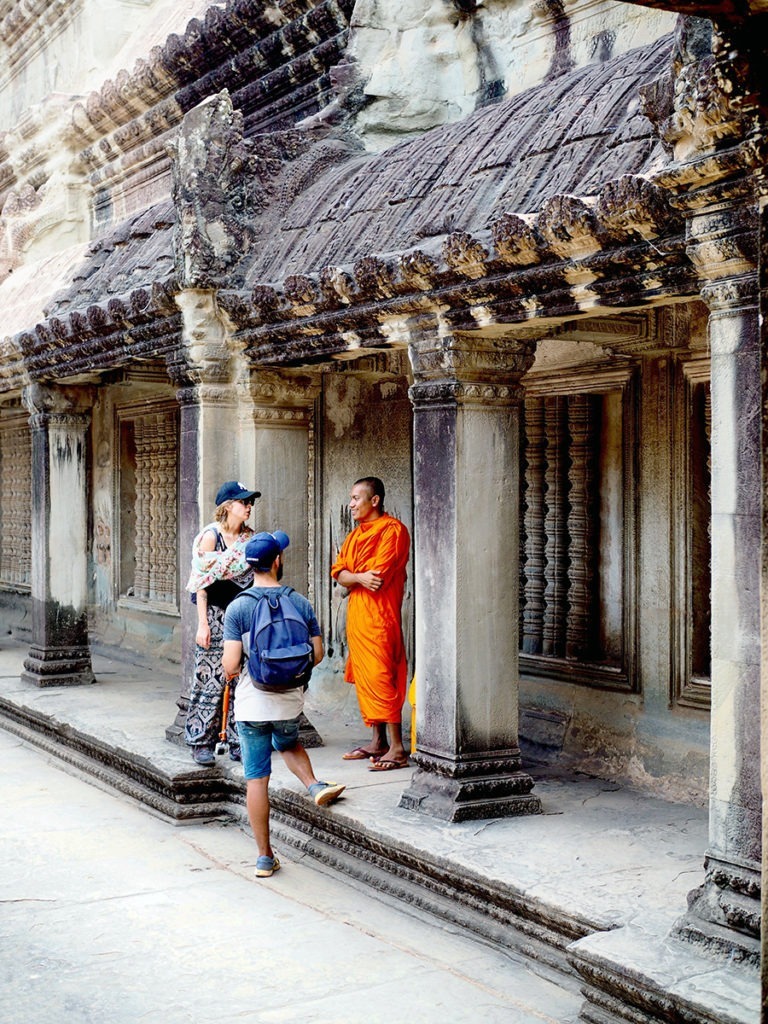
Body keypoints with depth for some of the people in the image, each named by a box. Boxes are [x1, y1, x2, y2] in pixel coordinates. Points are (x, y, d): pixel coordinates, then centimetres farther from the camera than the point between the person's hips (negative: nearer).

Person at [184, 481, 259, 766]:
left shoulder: (249, 538, 10)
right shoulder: (211, 536, -6)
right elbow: (201, 584, -7)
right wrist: (202, 624, -12)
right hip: (216, 616, -5)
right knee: (212, 680, -4)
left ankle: (238, 742, 11)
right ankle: (202, 743, 5)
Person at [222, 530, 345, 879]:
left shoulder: (238, 607, -10)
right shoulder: (300, 603, -3)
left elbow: (230, 664, -14)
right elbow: (317, 654, 1)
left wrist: (232, 673, 9)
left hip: (252, 703, -2)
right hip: (290, 700, 2)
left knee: (256, 779, 6)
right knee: (289, 743, 34)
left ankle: (265, 857, 10)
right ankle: (315, 785, 9)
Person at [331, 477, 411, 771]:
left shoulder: (392, 530, -9)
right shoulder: (356, 534, 18)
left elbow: (378, 577, -18)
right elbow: (339, 573, 8)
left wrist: (350, 577, -3)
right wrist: (359, 577, -13)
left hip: (379, 616, -9)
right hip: (356, 614, 9)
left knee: (380, 679, -12)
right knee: (363, 679, 11)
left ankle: (397, 749, -11)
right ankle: (377, 742, 20)